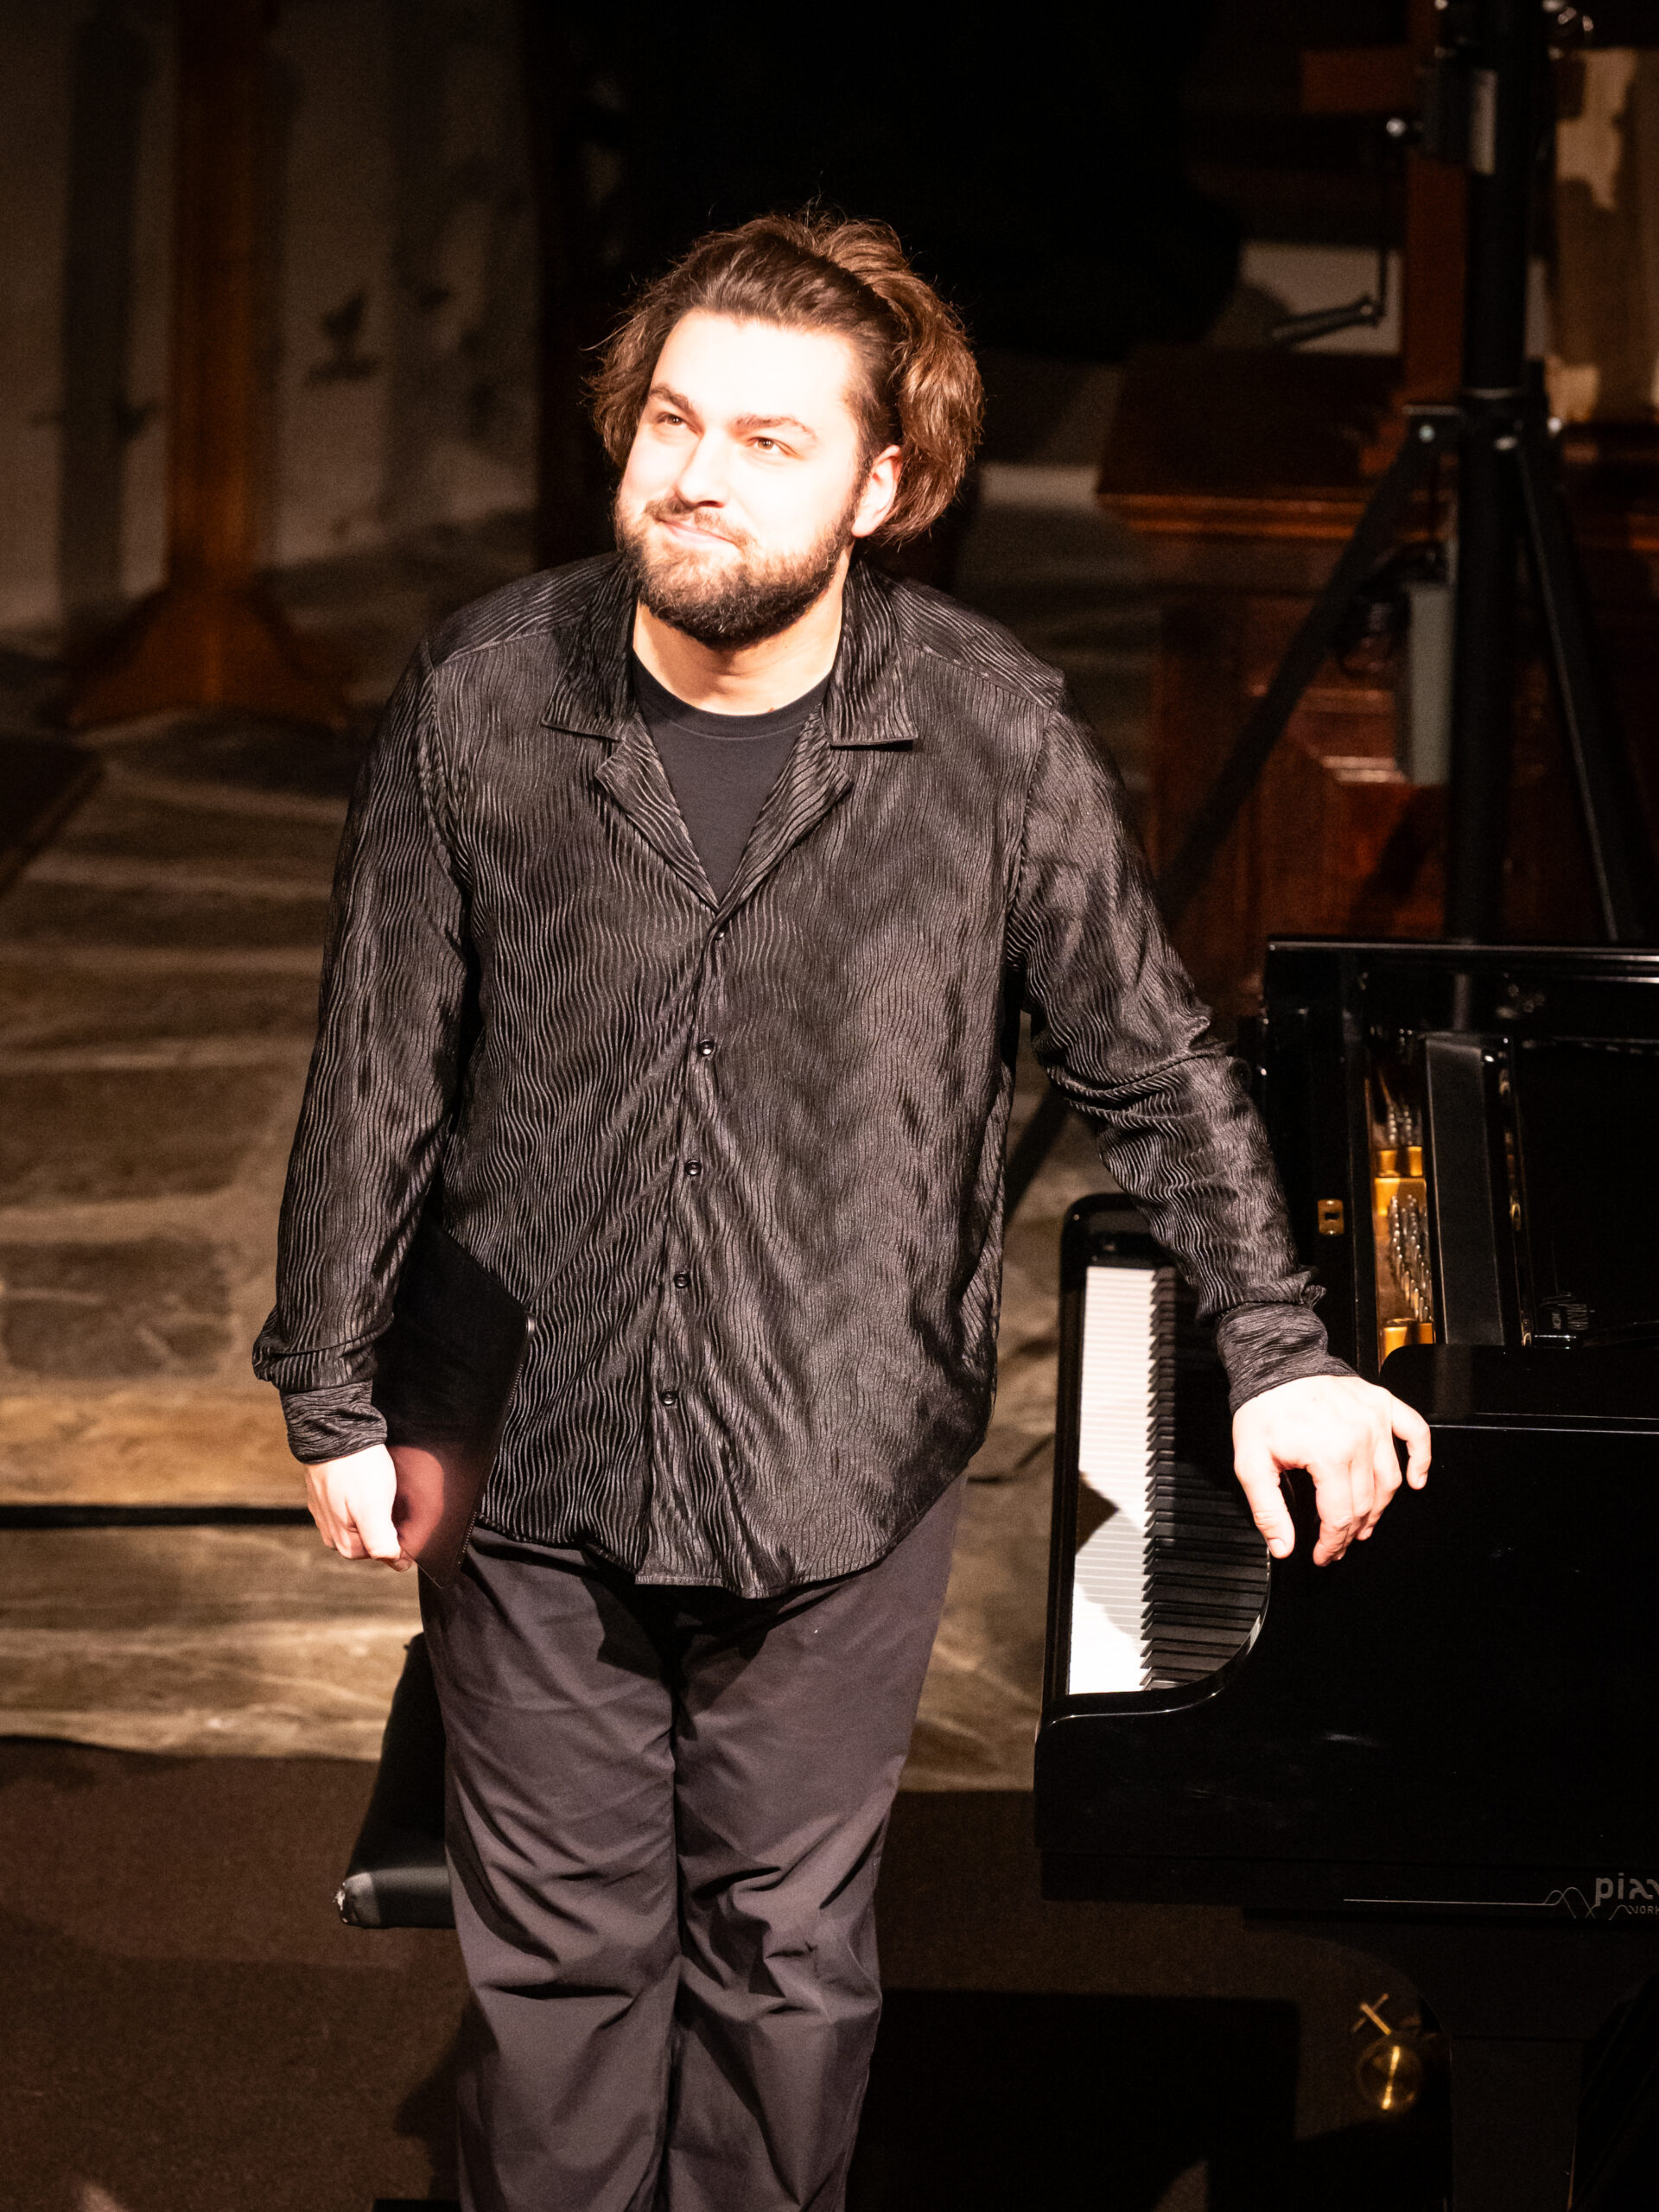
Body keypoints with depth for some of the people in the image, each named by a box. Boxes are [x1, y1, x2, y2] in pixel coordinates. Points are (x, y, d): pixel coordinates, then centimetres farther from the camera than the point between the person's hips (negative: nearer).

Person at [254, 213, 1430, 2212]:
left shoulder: (997, 741, -10)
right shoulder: (480, 702, -8)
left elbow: (1151, 1069, 1)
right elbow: (380, 1070, 1)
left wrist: (1275, 1348, -4)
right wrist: (332, 1391, 3)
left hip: (840, 1477, -1)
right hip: (534, 1452, 1)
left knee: (788, 1954, 12)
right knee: (555, 1954, 12)